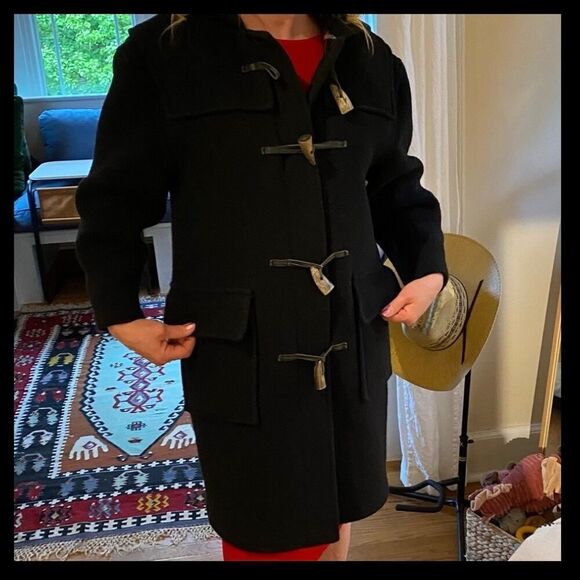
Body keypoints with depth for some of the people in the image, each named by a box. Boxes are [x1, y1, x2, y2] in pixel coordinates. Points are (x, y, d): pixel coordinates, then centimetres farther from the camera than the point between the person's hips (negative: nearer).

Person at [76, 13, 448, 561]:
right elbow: (116, 198, -2)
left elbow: (396, 187, 15)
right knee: (262, 525, 13)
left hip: (354, 334, 4)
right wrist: (119, 313, -9)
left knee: (339, 504, 21)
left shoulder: (371, 60, 6)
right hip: (239, 346, -3)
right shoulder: (162, 53, -6)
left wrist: (427, 268, 3)